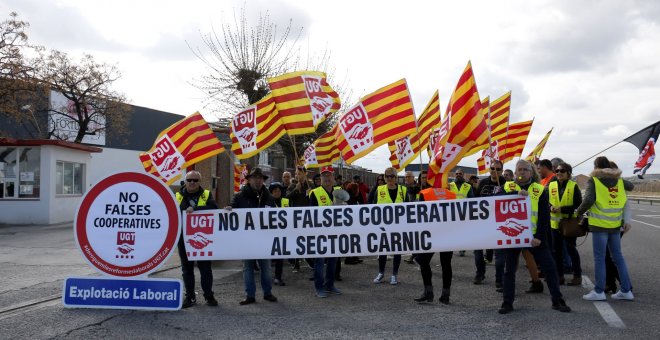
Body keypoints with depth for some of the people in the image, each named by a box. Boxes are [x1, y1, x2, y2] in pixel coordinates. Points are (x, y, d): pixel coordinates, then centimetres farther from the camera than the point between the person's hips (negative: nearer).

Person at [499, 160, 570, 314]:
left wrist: (539, 237, -12)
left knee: (549, 267, 3)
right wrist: (517, 194, -28)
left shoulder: (540, 190, 3)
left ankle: (557, 301, 17)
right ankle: (507, 302, 17)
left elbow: (544, 216, -2)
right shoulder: (507, 187, 4)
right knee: (509, 269, 6)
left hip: (534, 236, 0)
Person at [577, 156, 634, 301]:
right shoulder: (619, 181, 9)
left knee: (599, 258, 0)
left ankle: (599, 291, 3)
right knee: (618, 257, 13)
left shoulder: (594, 181, -7)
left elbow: (588, 200, -17)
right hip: (615, 225, 5)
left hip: (599, 225, -5)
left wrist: (579, 211, -2)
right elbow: (631, 186, 31)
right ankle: (626, 290, 16)